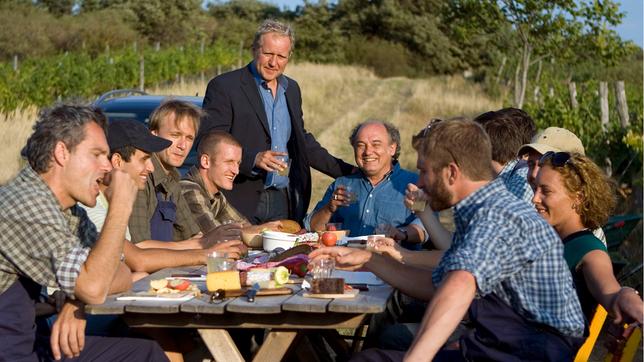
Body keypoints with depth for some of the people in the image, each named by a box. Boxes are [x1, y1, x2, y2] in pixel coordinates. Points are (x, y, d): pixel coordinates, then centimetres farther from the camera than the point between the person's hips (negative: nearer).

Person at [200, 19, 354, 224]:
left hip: (284, 201, 5)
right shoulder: (223, 86, -5)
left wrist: (346, 172, 19)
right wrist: (253, 159, -23)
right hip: (242, 200, -5)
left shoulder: (292, 89, 16)